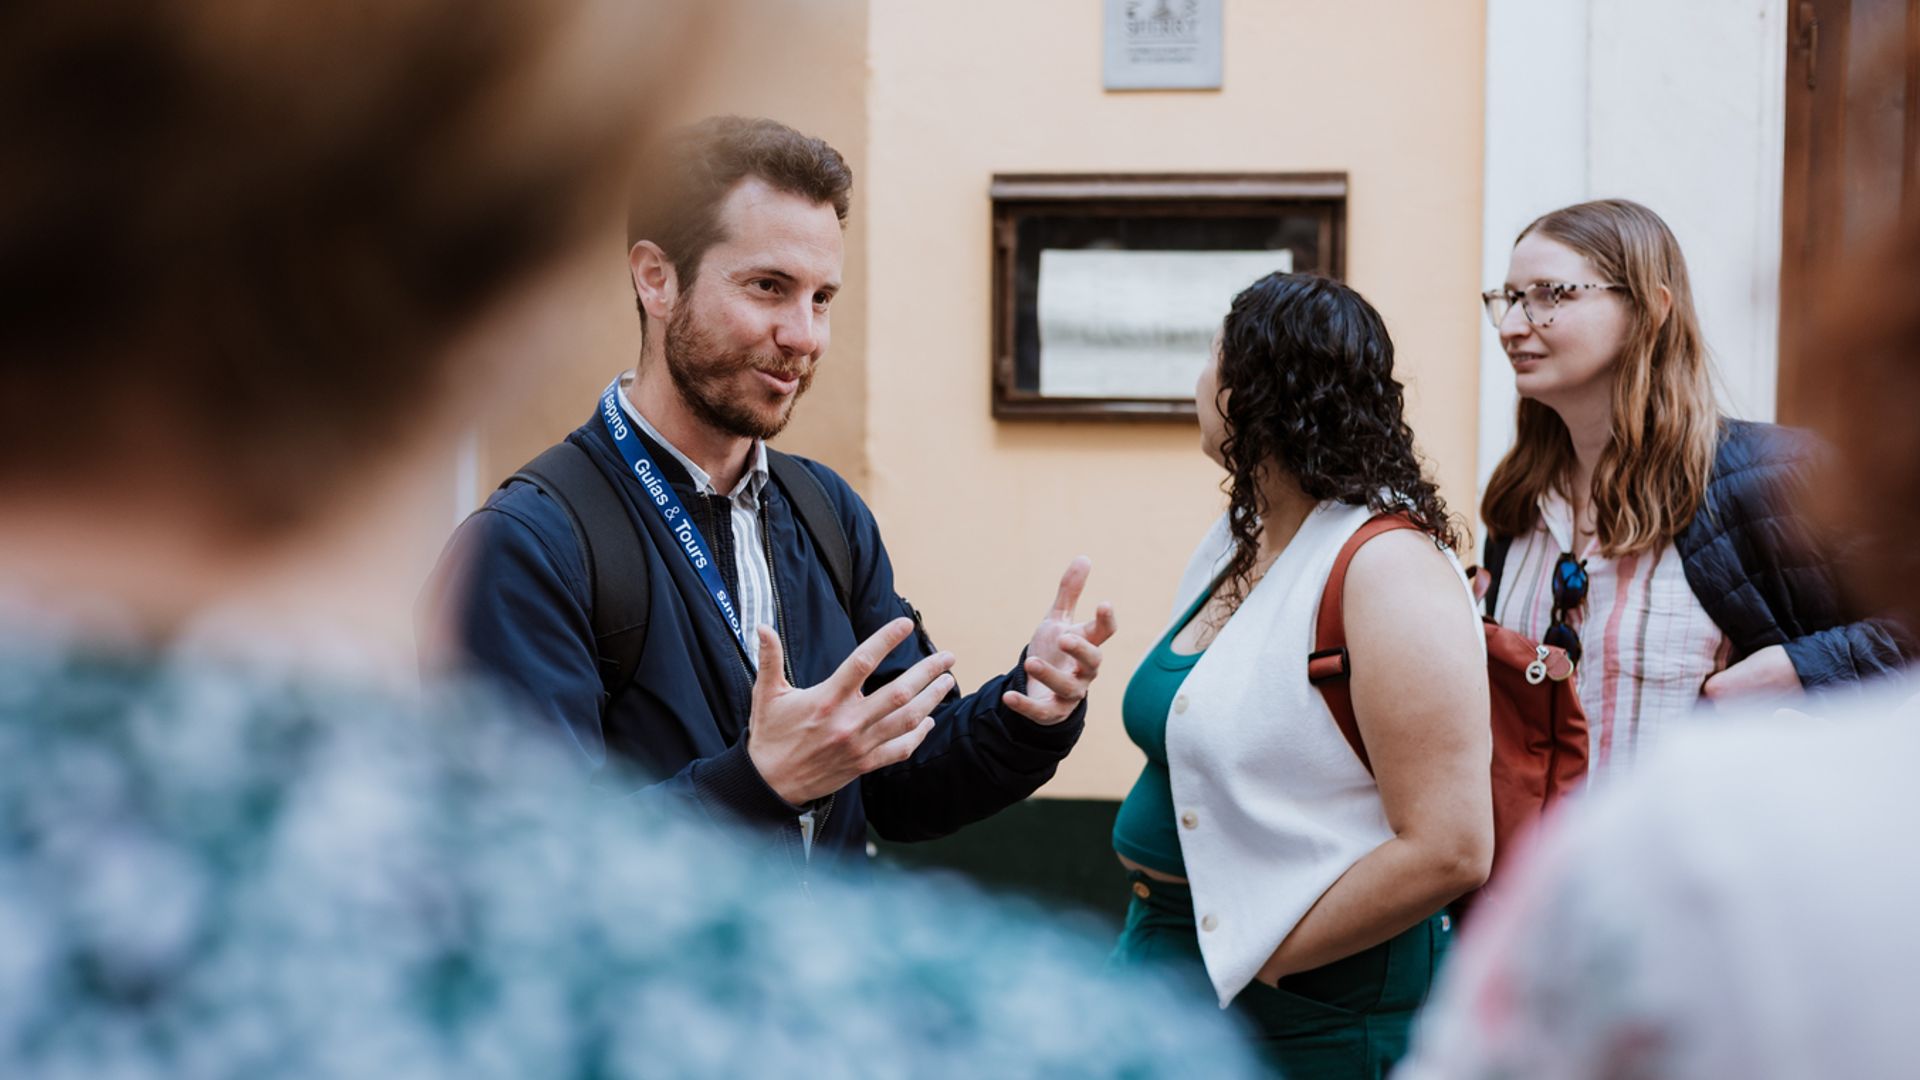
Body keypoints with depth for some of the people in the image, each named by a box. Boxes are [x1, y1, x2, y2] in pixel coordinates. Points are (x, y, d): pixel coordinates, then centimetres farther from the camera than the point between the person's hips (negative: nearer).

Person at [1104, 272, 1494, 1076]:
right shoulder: (1237, 541, 6)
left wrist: (1259, 957, -16)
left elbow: (1449, 850, -23)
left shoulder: (1389, 569, -18)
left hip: (1314, 1015, -7)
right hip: (1170, 956, 7)